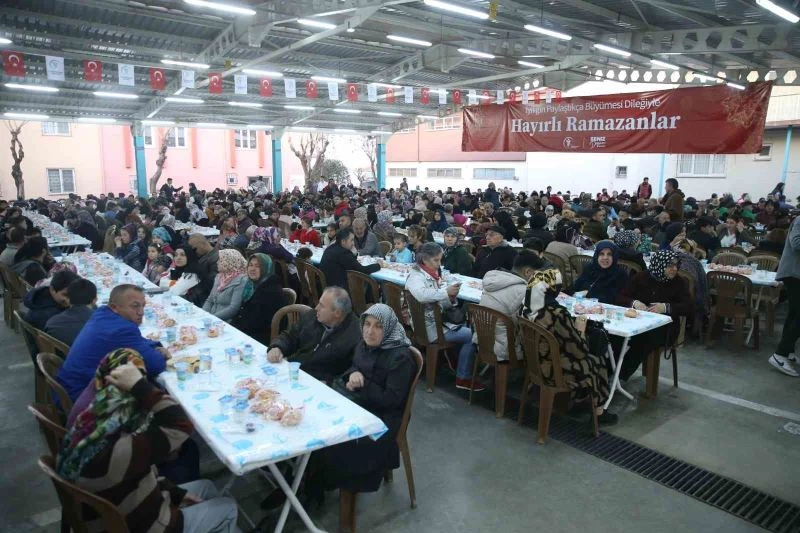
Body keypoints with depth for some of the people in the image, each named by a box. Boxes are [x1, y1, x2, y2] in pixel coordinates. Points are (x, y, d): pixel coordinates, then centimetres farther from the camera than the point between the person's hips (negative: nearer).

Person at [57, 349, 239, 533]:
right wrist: (140, 386, -38)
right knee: (227, 508, 9)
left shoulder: (88, 430, -8)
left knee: (205, 487, 22)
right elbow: (181, 426, -37)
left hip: (124, 515, 8)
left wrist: (176, 493, 6)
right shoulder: (112, 452, -38)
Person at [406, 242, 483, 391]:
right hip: (430, 328, -9)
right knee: (471, 335, -8)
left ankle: (464, 372, 18)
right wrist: (446, 292, -34)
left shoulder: (434, 275, 11)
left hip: (439, 320, 9)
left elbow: (442, 304, 12)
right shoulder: (416, 276, -15)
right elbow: (421, 295, -38)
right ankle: (463, 378, 3)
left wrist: (451, 298, -9)